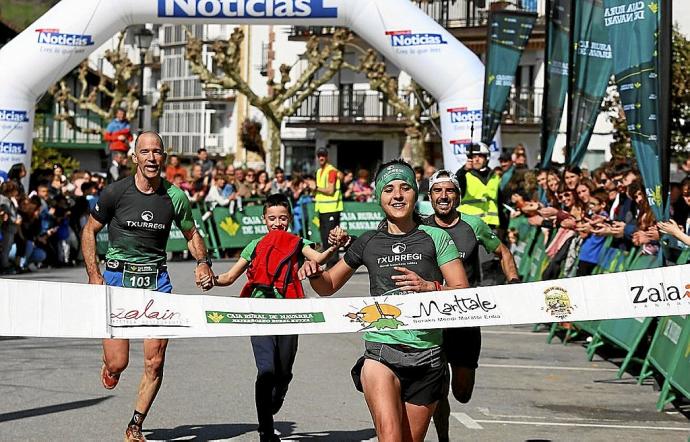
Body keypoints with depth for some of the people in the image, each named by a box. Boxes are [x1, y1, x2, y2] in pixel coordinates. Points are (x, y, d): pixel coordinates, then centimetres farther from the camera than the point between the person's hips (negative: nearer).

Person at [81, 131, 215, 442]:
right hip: (118, 277, -2)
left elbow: (191, 233, 17)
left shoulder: (175, 197, 0)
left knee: (155, 362, -5)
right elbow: (89, 231, 4)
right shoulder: (116, 192, -5)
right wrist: (94, 276, -5)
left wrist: (203, 261, -2)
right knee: (118, 363, -7)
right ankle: (109, 365, 32)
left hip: (157, 280, 2)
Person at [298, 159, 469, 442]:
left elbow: (463, 290, 0)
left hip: (427, 354, 0)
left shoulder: (435, 238, 5)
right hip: (381, 350, 0)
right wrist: (314, 273, -1)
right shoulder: (368, 243, 10)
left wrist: (430, 288, -19)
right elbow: (328, 286, 21)